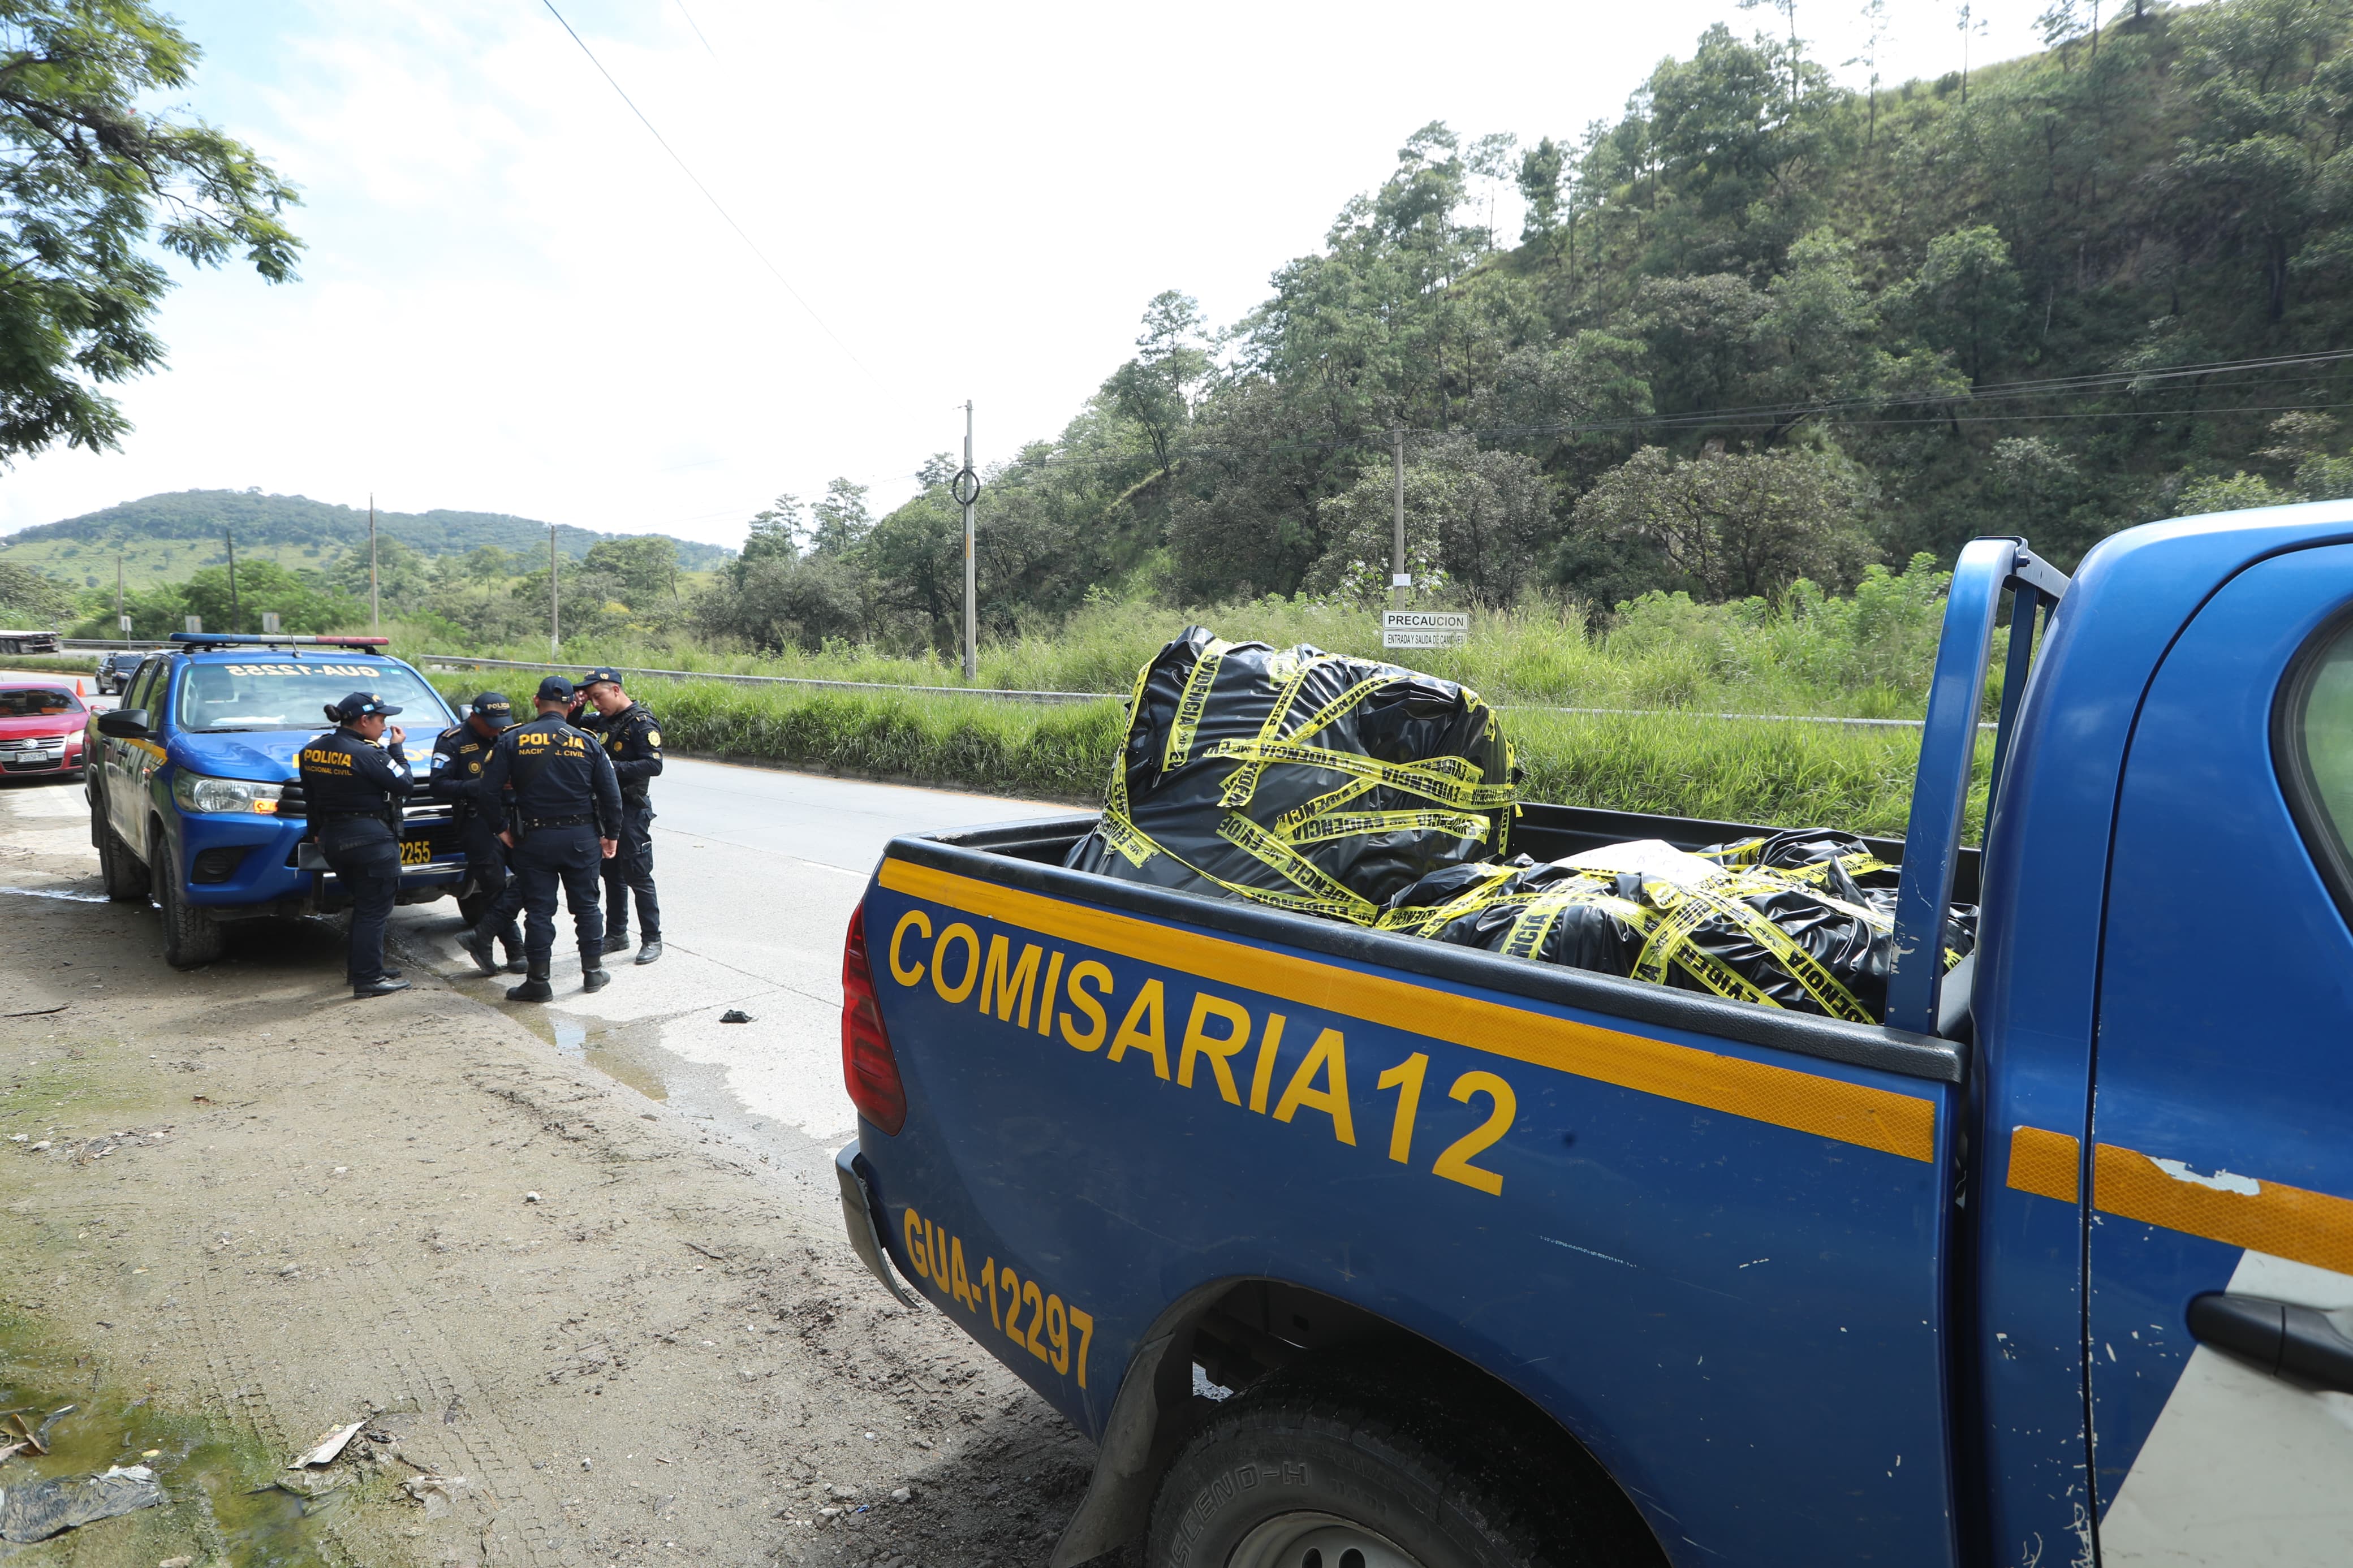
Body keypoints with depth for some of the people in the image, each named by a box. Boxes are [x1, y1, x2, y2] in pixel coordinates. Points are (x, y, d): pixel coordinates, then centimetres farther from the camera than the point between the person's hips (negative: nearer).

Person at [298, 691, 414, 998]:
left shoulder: (312, 750, 6)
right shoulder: (367, 754, -18)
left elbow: (311, 796, 13)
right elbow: (404, 785, -12)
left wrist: (318, 833, 21)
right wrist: (396, 749, -2)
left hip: (332, 838, 8)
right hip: (372, 839, -8)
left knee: (364, 906, 22)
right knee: (374, 910, -1)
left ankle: (358, 964, 28)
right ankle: (368, 978, 1)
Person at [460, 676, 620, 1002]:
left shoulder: (512, 740, -2)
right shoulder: (587, 742, -1)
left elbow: (490, 790, -4)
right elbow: (611, 794, 0)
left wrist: (501, 829, 9)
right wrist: (610, 835, 10)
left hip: (534, 839, -1)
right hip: (581, 838, 1)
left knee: (539, 909, 5)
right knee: (586, 905, 12)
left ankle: (538, 981, 9)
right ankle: (593, 971, 20)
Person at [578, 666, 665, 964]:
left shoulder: (642, 723, -14)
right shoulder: (602, 720, 10)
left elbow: (654, 765, -23)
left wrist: (614, 768, -28)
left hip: (632, 809, -8)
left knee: (637, 876, -3)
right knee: (611, 873, 14)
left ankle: (653, 939, 5)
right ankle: (616, 934, 25)